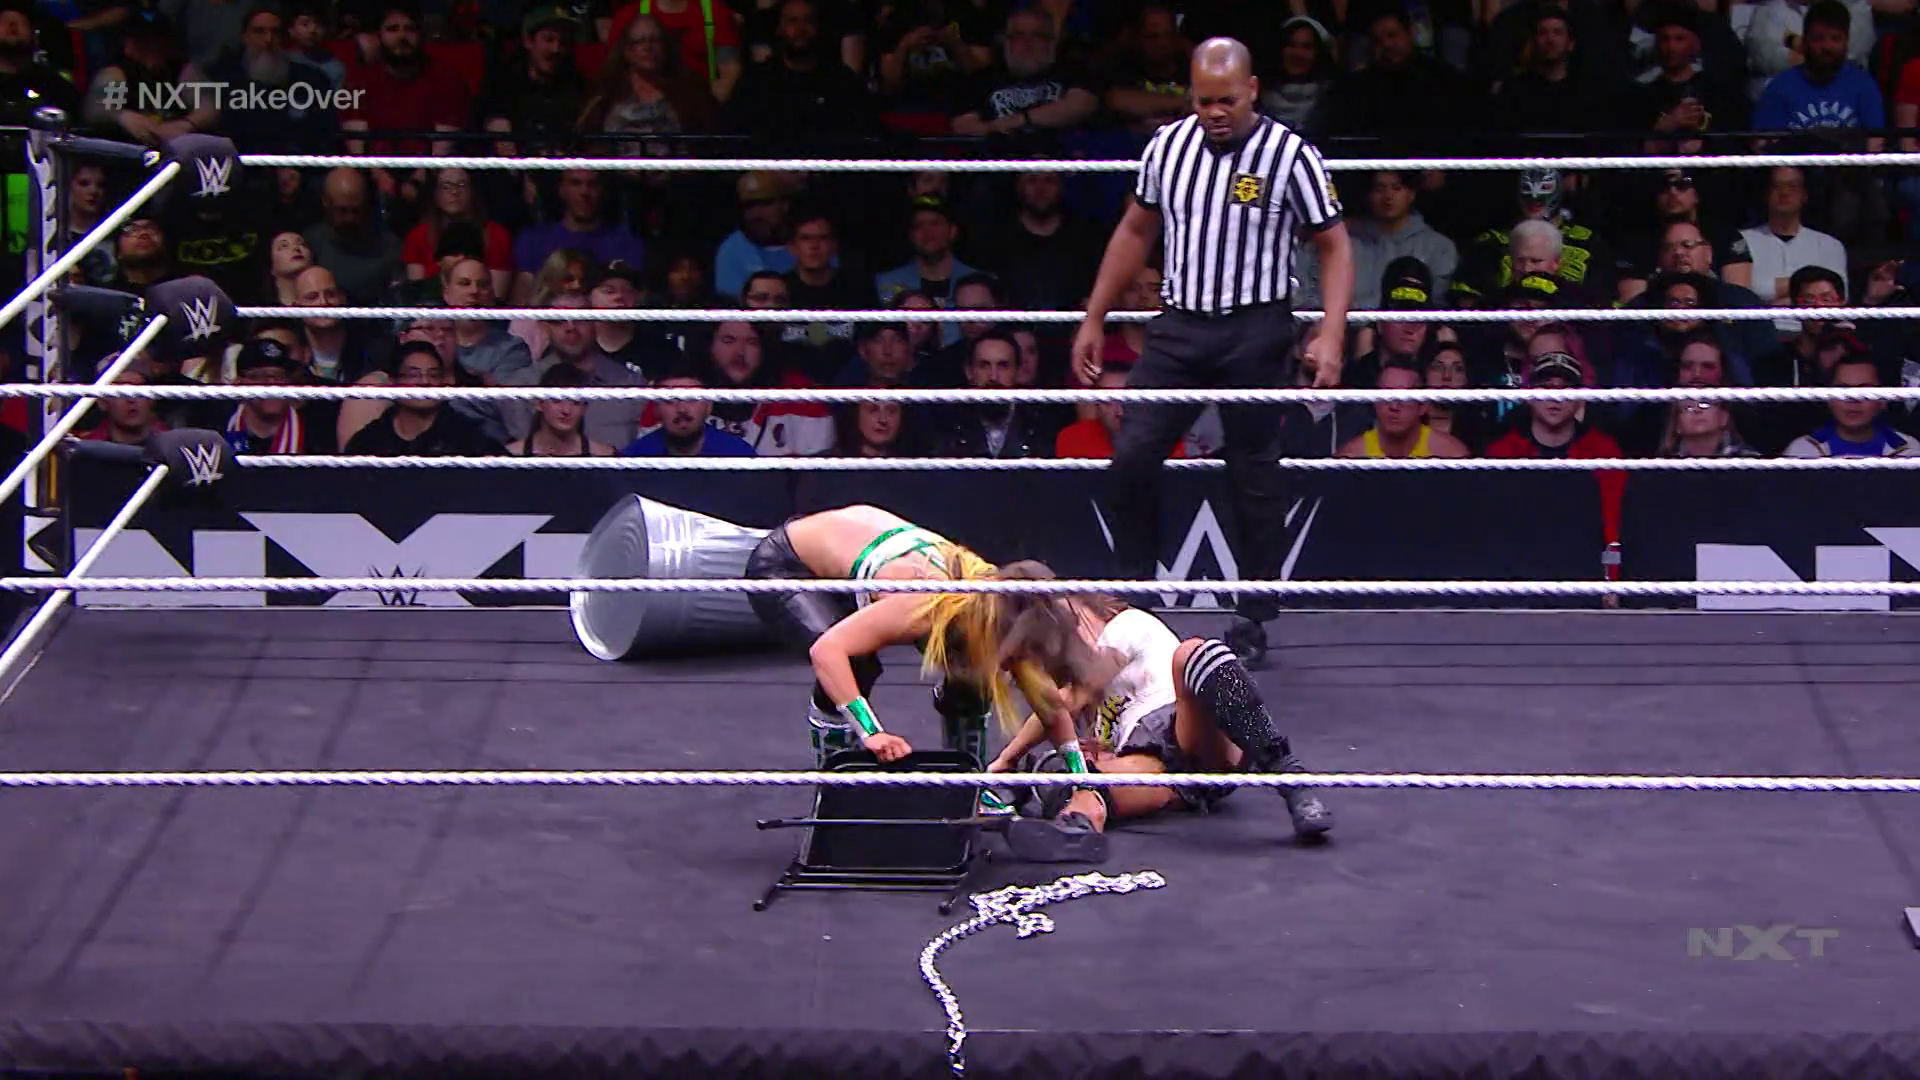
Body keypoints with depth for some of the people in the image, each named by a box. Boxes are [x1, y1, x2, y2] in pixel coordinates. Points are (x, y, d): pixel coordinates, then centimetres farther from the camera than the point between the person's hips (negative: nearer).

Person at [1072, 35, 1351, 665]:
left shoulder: (1290, 156, -8)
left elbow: (1334, 247, -4)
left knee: (1255, 475, 2)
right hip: (1179, 326, 4)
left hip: (1255, 333, -4)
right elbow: (1135, 232, 17)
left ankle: (1254, 619, 11)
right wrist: (1094, 320, 16)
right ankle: (1132, 591, 5)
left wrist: (1330, 336, -16)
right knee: (1131, 456, -7)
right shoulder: (1168, 145, 5)